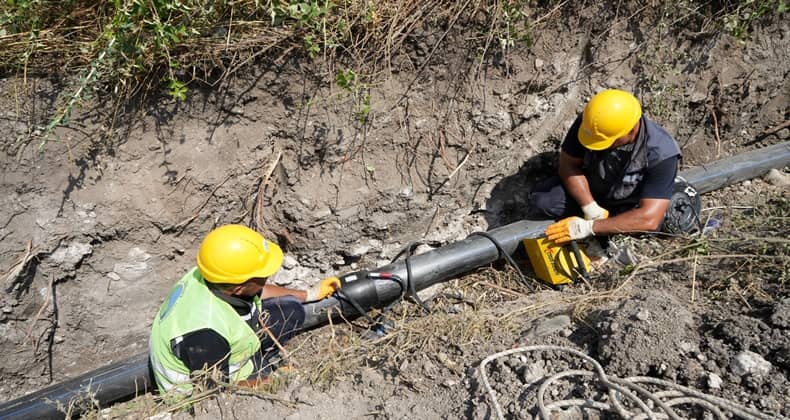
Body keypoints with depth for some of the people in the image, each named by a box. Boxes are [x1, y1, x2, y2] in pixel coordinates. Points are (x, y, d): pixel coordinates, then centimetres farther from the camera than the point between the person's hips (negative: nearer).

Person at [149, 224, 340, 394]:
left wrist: (309, 294, 9)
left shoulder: (217, 279, -19)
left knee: (291, 312, -3)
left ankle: (256, 367, 2)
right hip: (202, 389, -7)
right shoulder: (205, 333, -40)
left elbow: (256, 292, 3)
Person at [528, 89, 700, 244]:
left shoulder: (661, 152, -34)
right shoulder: (589, 123, -27)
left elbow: (649, 219, -39)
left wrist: (589, 227, -43)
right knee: (540, 201, -22)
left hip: (629, 204, -1)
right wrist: (591, 208, -28)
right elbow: (568, 164, -16)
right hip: (589, 191, 2)